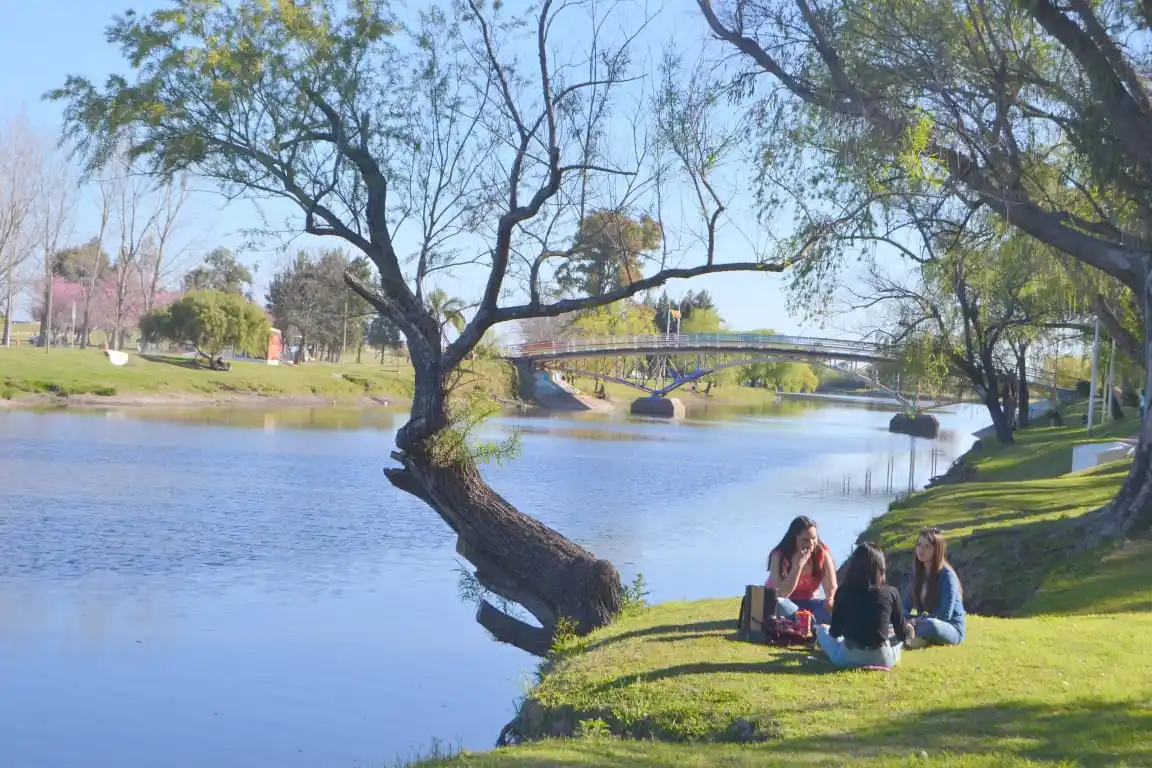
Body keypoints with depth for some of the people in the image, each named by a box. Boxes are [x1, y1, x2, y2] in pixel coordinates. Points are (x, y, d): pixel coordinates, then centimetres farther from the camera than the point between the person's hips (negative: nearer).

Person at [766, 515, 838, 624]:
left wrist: (830, 601, -36)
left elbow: (832, 588, -11)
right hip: (781, 603, -3)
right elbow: (781, 594, -28)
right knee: (778, 604, -38)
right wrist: (798, 565, -33)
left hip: (806, 604, 3)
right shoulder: (779, 555, -19)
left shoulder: (822, 553, -11)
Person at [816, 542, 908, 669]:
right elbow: (901, 633, 5)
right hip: (882, 658, -1)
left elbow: (835, 632, 3)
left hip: (849, 657, 1)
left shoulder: (843, 591, -2)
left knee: (822, 629, 30)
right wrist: (907, 629, 29)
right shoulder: (891, 593, -2)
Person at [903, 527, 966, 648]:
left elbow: (945, 614, -22)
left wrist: (915, 622, -25)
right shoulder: (917, 571, 3)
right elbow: (906, 605, 4)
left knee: (930, 625, -40)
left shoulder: (947, 575, -17)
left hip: (952, 629, -7)